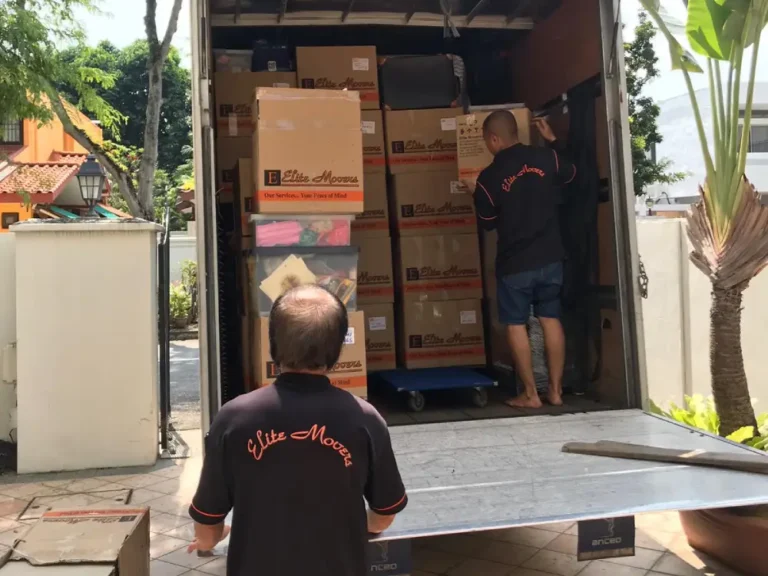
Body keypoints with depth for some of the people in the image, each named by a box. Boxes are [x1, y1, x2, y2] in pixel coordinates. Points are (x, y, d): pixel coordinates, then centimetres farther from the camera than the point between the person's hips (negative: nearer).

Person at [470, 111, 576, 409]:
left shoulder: (488, 178, -11)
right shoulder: (545, 157, -2)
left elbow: (487, 222, 3)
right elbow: (570, 173, 20)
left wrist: (477, 193, 19)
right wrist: (552, 139, 29)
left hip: (514, 263, -4)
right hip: (550, 256, 4)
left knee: (516, 325, 6)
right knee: (551, 319, 12)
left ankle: (530, 394, 9)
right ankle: (556, 390, 18)